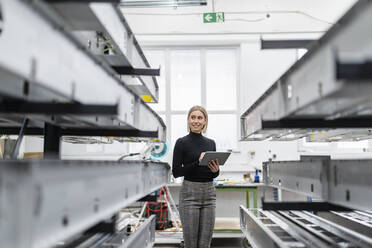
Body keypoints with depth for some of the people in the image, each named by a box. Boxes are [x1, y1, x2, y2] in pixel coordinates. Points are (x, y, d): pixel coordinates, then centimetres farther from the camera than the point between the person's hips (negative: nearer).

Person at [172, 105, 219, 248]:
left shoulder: (211, 143, 11)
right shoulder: (182, 142, -3)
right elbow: (176, 172, -9)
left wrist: (216, 170, -8)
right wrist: (197, 162, -19)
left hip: (209, 193, 5)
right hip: (189, 193, -4)